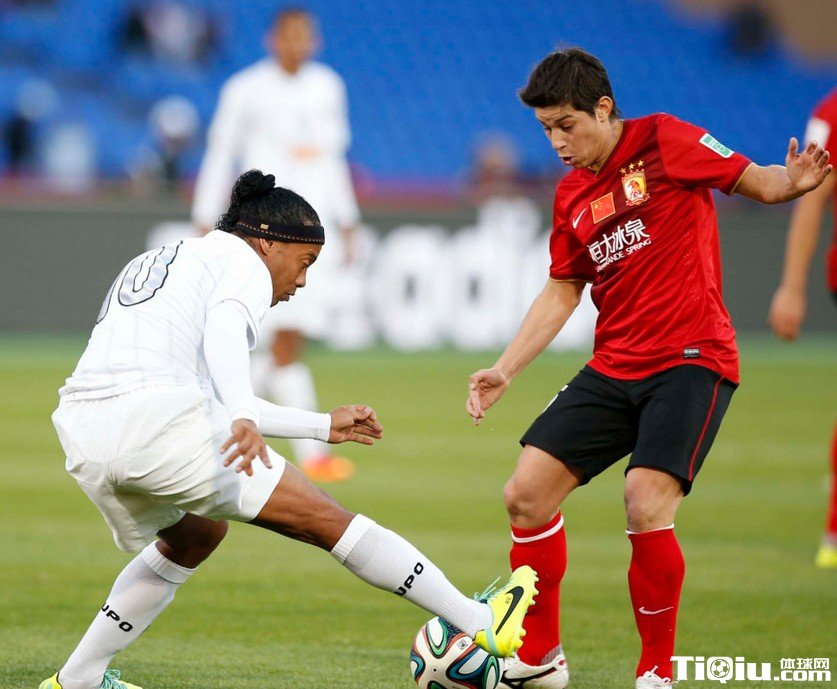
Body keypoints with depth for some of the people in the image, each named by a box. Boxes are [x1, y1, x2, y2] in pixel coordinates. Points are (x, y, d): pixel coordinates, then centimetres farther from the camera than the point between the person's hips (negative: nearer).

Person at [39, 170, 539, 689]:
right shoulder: (242, 264, 8)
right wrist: (244, 419, -31)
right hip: (160, 421, -8)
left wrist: (323, 426, 43)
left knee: (195, 535, 33)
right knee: (327, 521, -2)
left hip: (82, 433, 8)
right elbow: (223, 331, -16)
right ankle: (480, 623, -1)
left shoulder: (163, 262, 34)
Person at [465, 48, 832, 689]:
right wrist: (505, 370, 15)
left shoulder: (664, 140, -5)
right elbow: (561, 292, 21)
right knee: (527, 493, 0)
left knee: (647, 505, -23)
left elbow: (752, 179, -7)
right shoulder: (572, 194, 14)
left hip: (692, 359, -7)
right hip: (614, 367, 7)